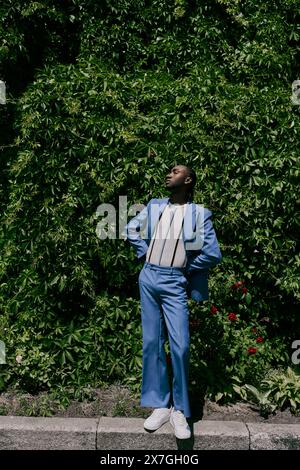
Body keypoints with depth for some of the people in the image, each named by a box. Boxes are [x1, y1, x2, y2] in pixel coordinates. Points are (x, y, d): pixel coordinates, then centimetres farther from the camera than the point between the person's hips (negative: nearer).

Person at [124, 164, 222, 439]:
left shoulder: (199, 214, -2)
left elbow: (213, 254, -6)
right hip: (148, 278, 4)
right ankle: (161, 406, 16)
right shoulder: (154, 206, 9)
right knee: (152, 343, 5)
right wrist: (144, 253, 10)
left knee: (181, 346, -8)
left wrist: (186, 269, 2)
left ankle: (180, 410, 8)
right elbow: (131, 229, 22)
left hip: (174, 283, -3)